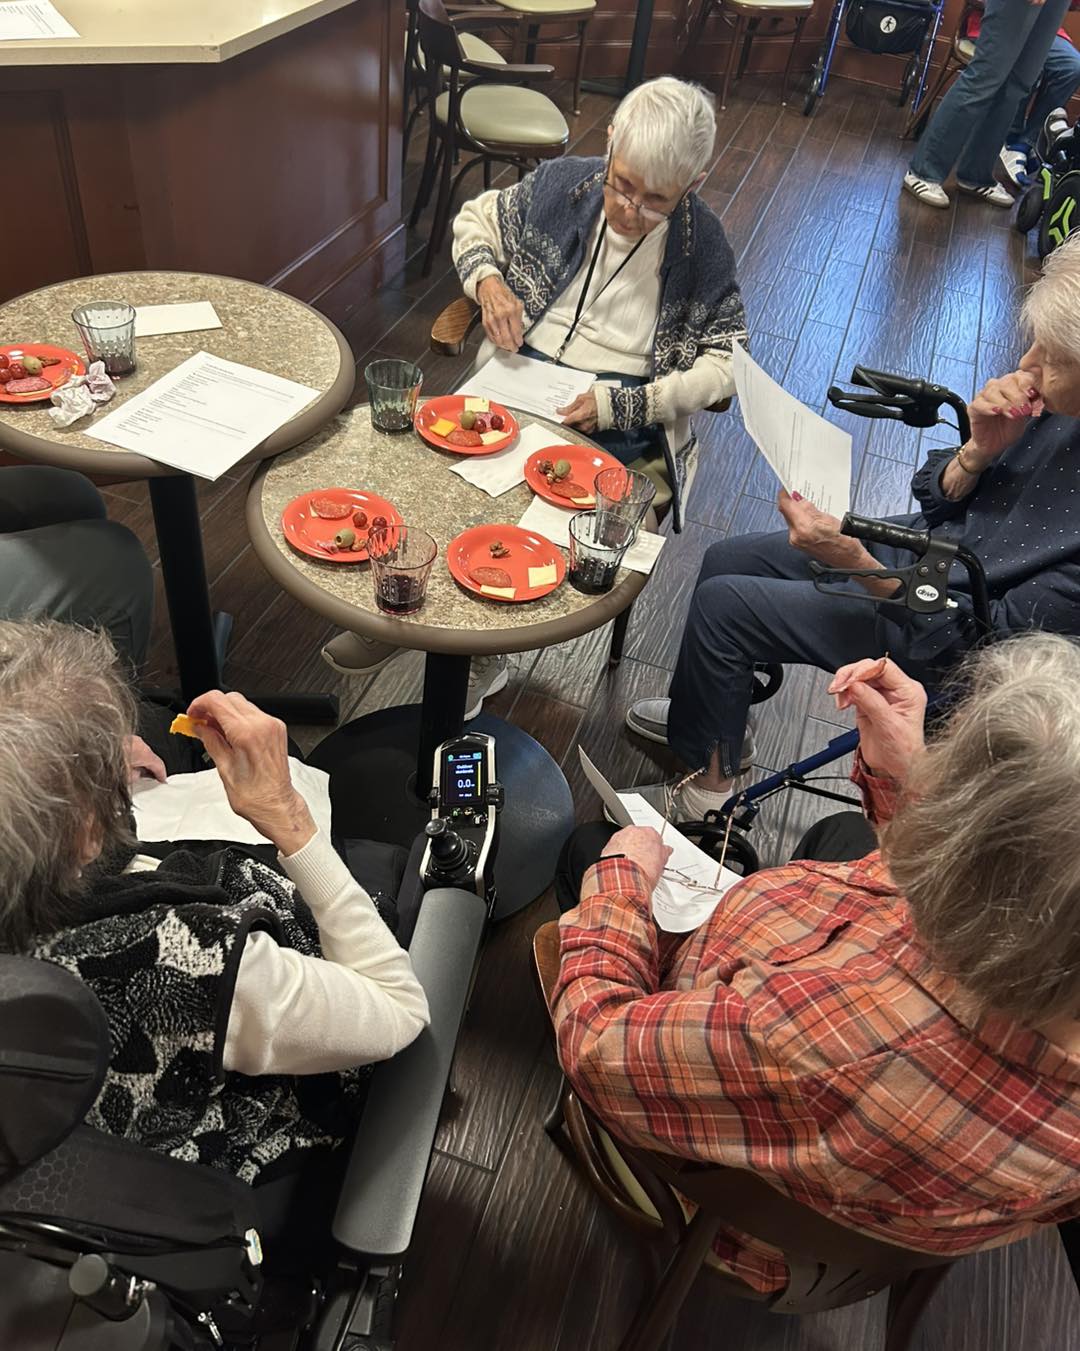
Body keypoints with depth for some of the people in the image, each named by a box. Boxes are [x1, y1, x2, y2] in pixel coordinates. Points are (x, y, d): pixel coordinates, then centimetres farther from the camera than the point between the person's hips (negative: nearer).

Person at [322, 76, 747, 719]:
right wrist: (487, 280, -5)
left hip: (616, 416, -3)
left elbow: (728, 358, -5)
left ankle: (480, 652, 0)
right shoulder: (563, 183, 2)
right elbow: (475, 218, 18)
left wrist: (623, 404, -18)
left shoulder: (702, 244, -4)